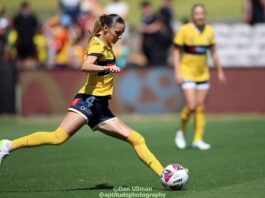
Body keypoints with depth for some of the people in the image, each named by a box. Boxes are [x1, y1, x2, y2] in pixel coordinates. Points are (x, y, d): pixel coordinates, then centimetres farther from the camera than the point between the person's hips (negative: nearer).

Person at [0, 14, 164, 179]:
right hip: (88, 100, -9)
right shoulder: (98, 44, -5)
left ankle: (163, 174, 1)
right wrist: (107, 68, -37)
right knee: (58, 137, -24)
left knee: (136, 139, 1)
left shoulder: (106, 46, 21)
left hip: (101, 108, 9)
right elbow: (85, 66, -25)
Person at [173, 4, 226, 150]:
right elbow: (177, 52, -5)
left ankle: (198, 140, 10)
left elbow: (213, 52, 15)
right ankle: (181, 132, 10)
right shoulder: (184, 30, -9)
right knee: (191, 106, -14)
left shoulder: (209, 31, 5)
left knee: (201, 108, 3)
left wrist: (219, 71, 15)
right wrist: (177, 72, -12)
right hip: (187, 74, -4)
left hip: (203, 75, 5)